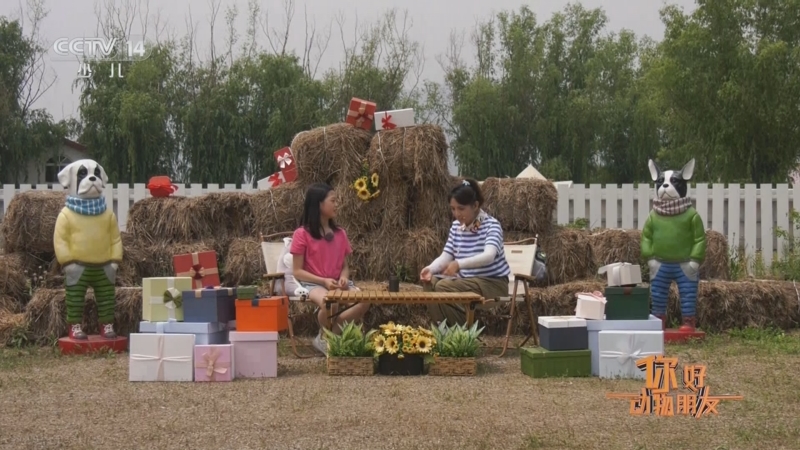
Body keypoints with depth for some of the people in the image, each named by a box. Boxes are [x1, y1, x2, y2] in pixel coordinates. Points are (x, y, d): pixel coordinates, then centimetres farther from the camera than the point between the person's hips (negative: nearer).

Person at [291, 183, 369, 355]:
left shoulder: (340, 234, 11)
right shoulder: (302, 234, -5)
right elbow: (297, 271, -6)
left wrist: (344, 278, -8)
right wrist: (323, 281, -18)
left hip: (337, 283, 5)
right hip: (312, 283, -5)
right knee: (327, 301, -40)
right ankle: (324, 338, -10)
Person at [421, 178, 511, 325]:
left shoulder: (491, 225, -14)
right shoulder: (456, 226, 7)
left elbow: (489, 256, -31)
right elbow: (446, 256, 2)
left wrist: (459, 264, -46)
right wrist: (431, 269, -21)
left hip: (492, 283, -6)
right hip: (467, 280, 7)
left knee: (443, 287, -26)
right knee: (430, 283, -18)